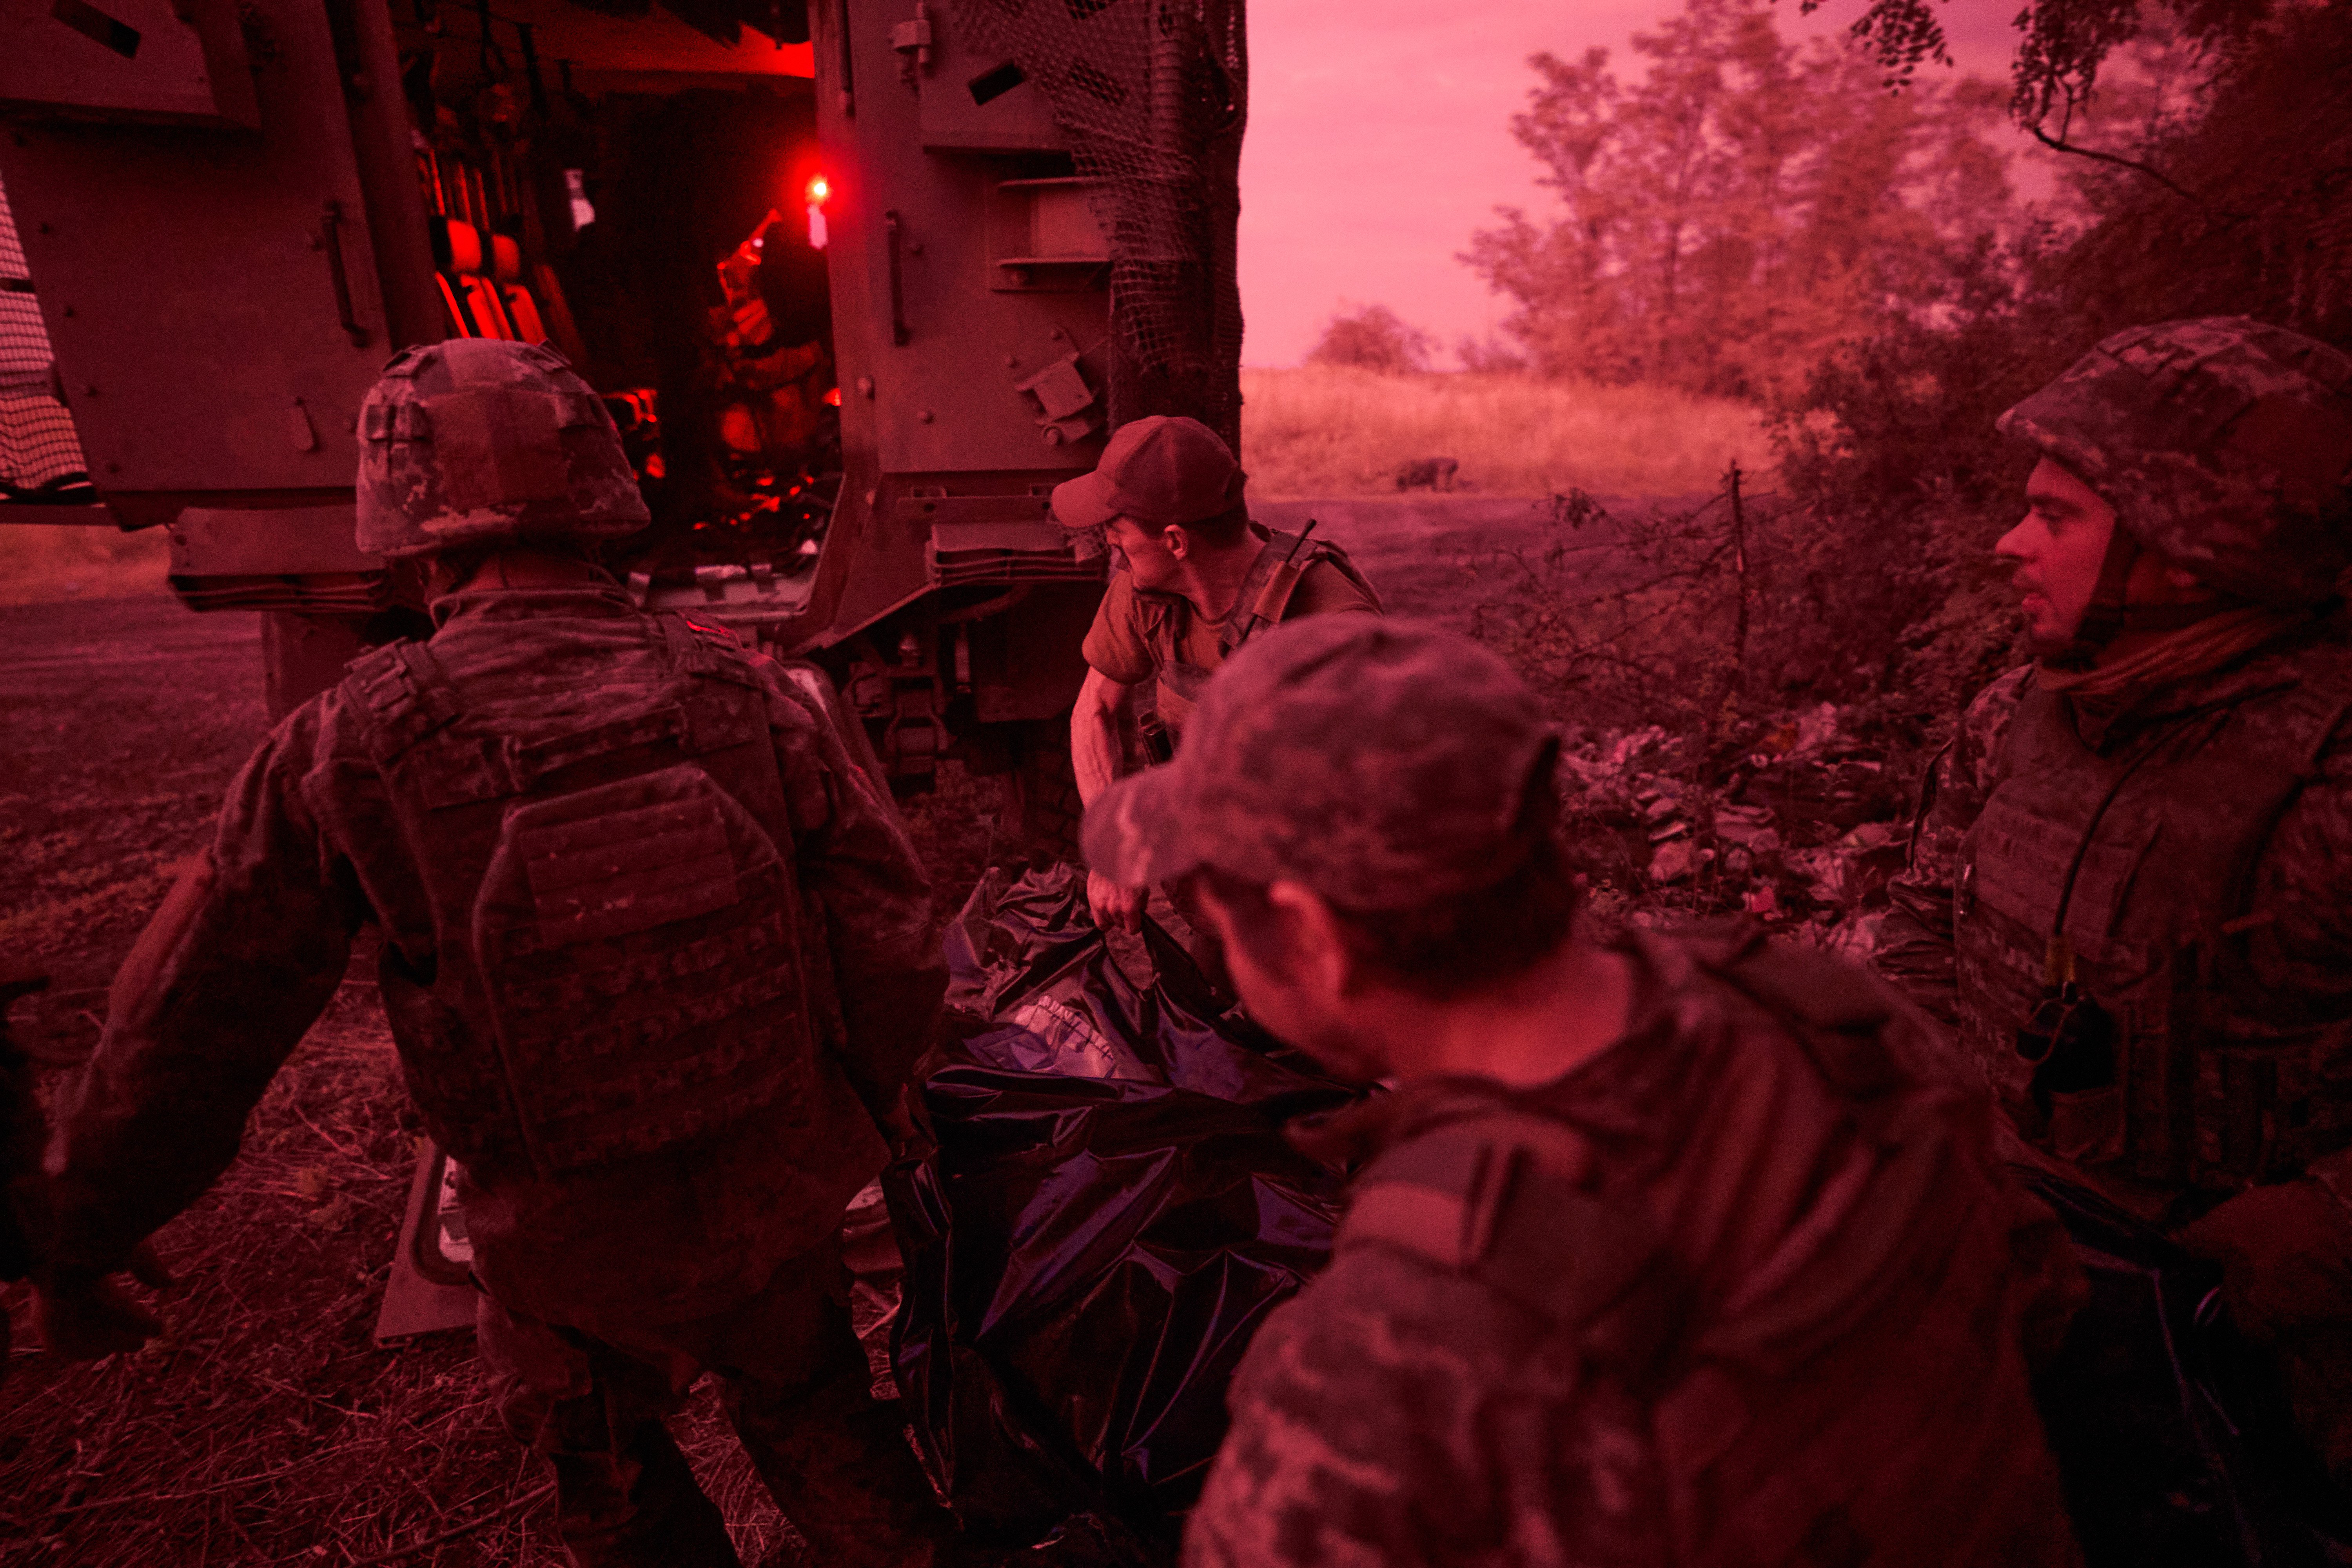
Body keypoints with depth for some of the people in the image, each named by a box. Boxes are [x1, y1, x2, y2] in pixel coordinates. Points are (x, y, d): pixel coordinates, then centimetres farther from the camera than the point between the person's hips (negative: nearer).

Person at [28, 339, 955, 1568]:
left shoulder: (353, 747, -19)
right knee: (802, 1395, 29)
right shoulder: (749, 697, -15)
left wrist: (75, 1243, 9)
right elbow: (893, 943, -11)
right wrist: (859, 1115, 8)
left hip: (578, 1241, -1)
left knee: (607, 1460, 29)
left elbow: (189, 1032, -9)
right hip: (782, 1188, 2)